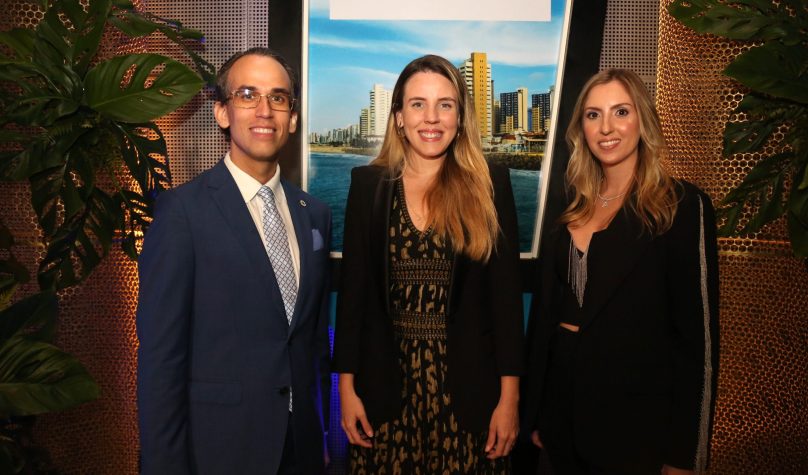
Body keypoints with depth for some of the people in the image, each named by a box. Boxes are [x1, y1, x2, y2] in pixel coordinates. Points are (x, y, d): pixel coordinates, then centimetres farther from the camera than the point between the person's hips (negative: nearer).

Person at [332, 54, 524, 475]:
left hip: (468, 384, 0)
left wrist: (509, 396, -4)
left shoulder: (490, 184, -2)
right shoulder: (368, 184, 1)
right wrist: (347, 386, 0)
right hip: (385, 383, 1)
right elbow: (353, 290, 2)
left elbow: (506, 292, -2)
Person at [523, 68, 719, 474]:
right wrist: (535, 412, 10)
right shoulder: (573, 208, 5)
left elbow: (697, 332, -12)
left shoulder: (683, 206, -11)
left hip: (635, 421, -5)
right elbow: (546, 306, 9)